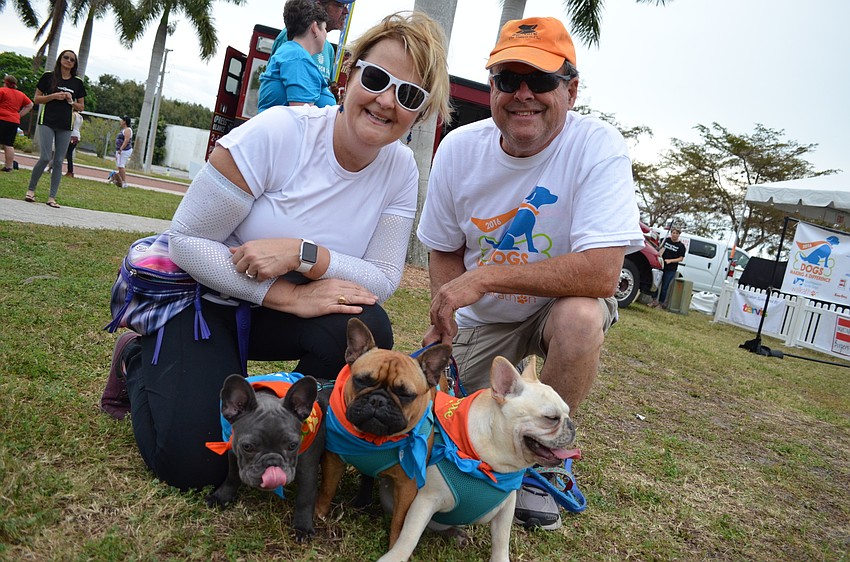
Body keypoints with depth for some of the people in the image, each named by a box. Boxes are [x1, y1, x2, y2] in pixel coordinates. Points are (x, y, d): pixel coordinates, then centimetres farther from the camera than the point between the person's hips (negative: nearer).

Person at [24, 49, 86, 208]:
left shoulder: (77, 83, 10)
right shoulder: (48, 77, 4)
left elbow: (81, 107, 14)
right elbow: (36, 99, 4)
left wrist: (71, 101, -6)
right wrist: (53, 96, -11)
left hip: (65, 126, 2)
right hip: (47, 122, -2)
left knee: (58, 161, 0)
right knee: (45, 157, -13)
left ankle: (52, 197, 3)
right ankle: (31, 189, 6)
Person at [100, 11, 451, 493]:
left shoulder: (401, 169, -10)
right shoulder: (279, 132, -23)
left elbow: (385, 279, -15)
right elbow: (187, 240, -21)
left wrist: (303, 254, -32)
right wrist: (290, 295, -30)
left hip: (291, 309, 4)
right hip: (205, 294, -3)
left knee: (365, 329, -29)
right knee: (194, 462, -16)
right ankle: (138, 357, 16)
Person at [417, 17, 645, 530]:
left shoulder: (599, 147, -23)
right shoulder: (458, 148, -11)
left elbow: (601, 273, -33)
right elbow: (445, 251, 1)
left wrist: (485, 277, -34)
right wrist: (444, 317, -18)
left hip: (563, 302, -2)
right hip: (481, 316, 3)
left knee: (580, 318, -36)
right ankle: (503, 382, 27)